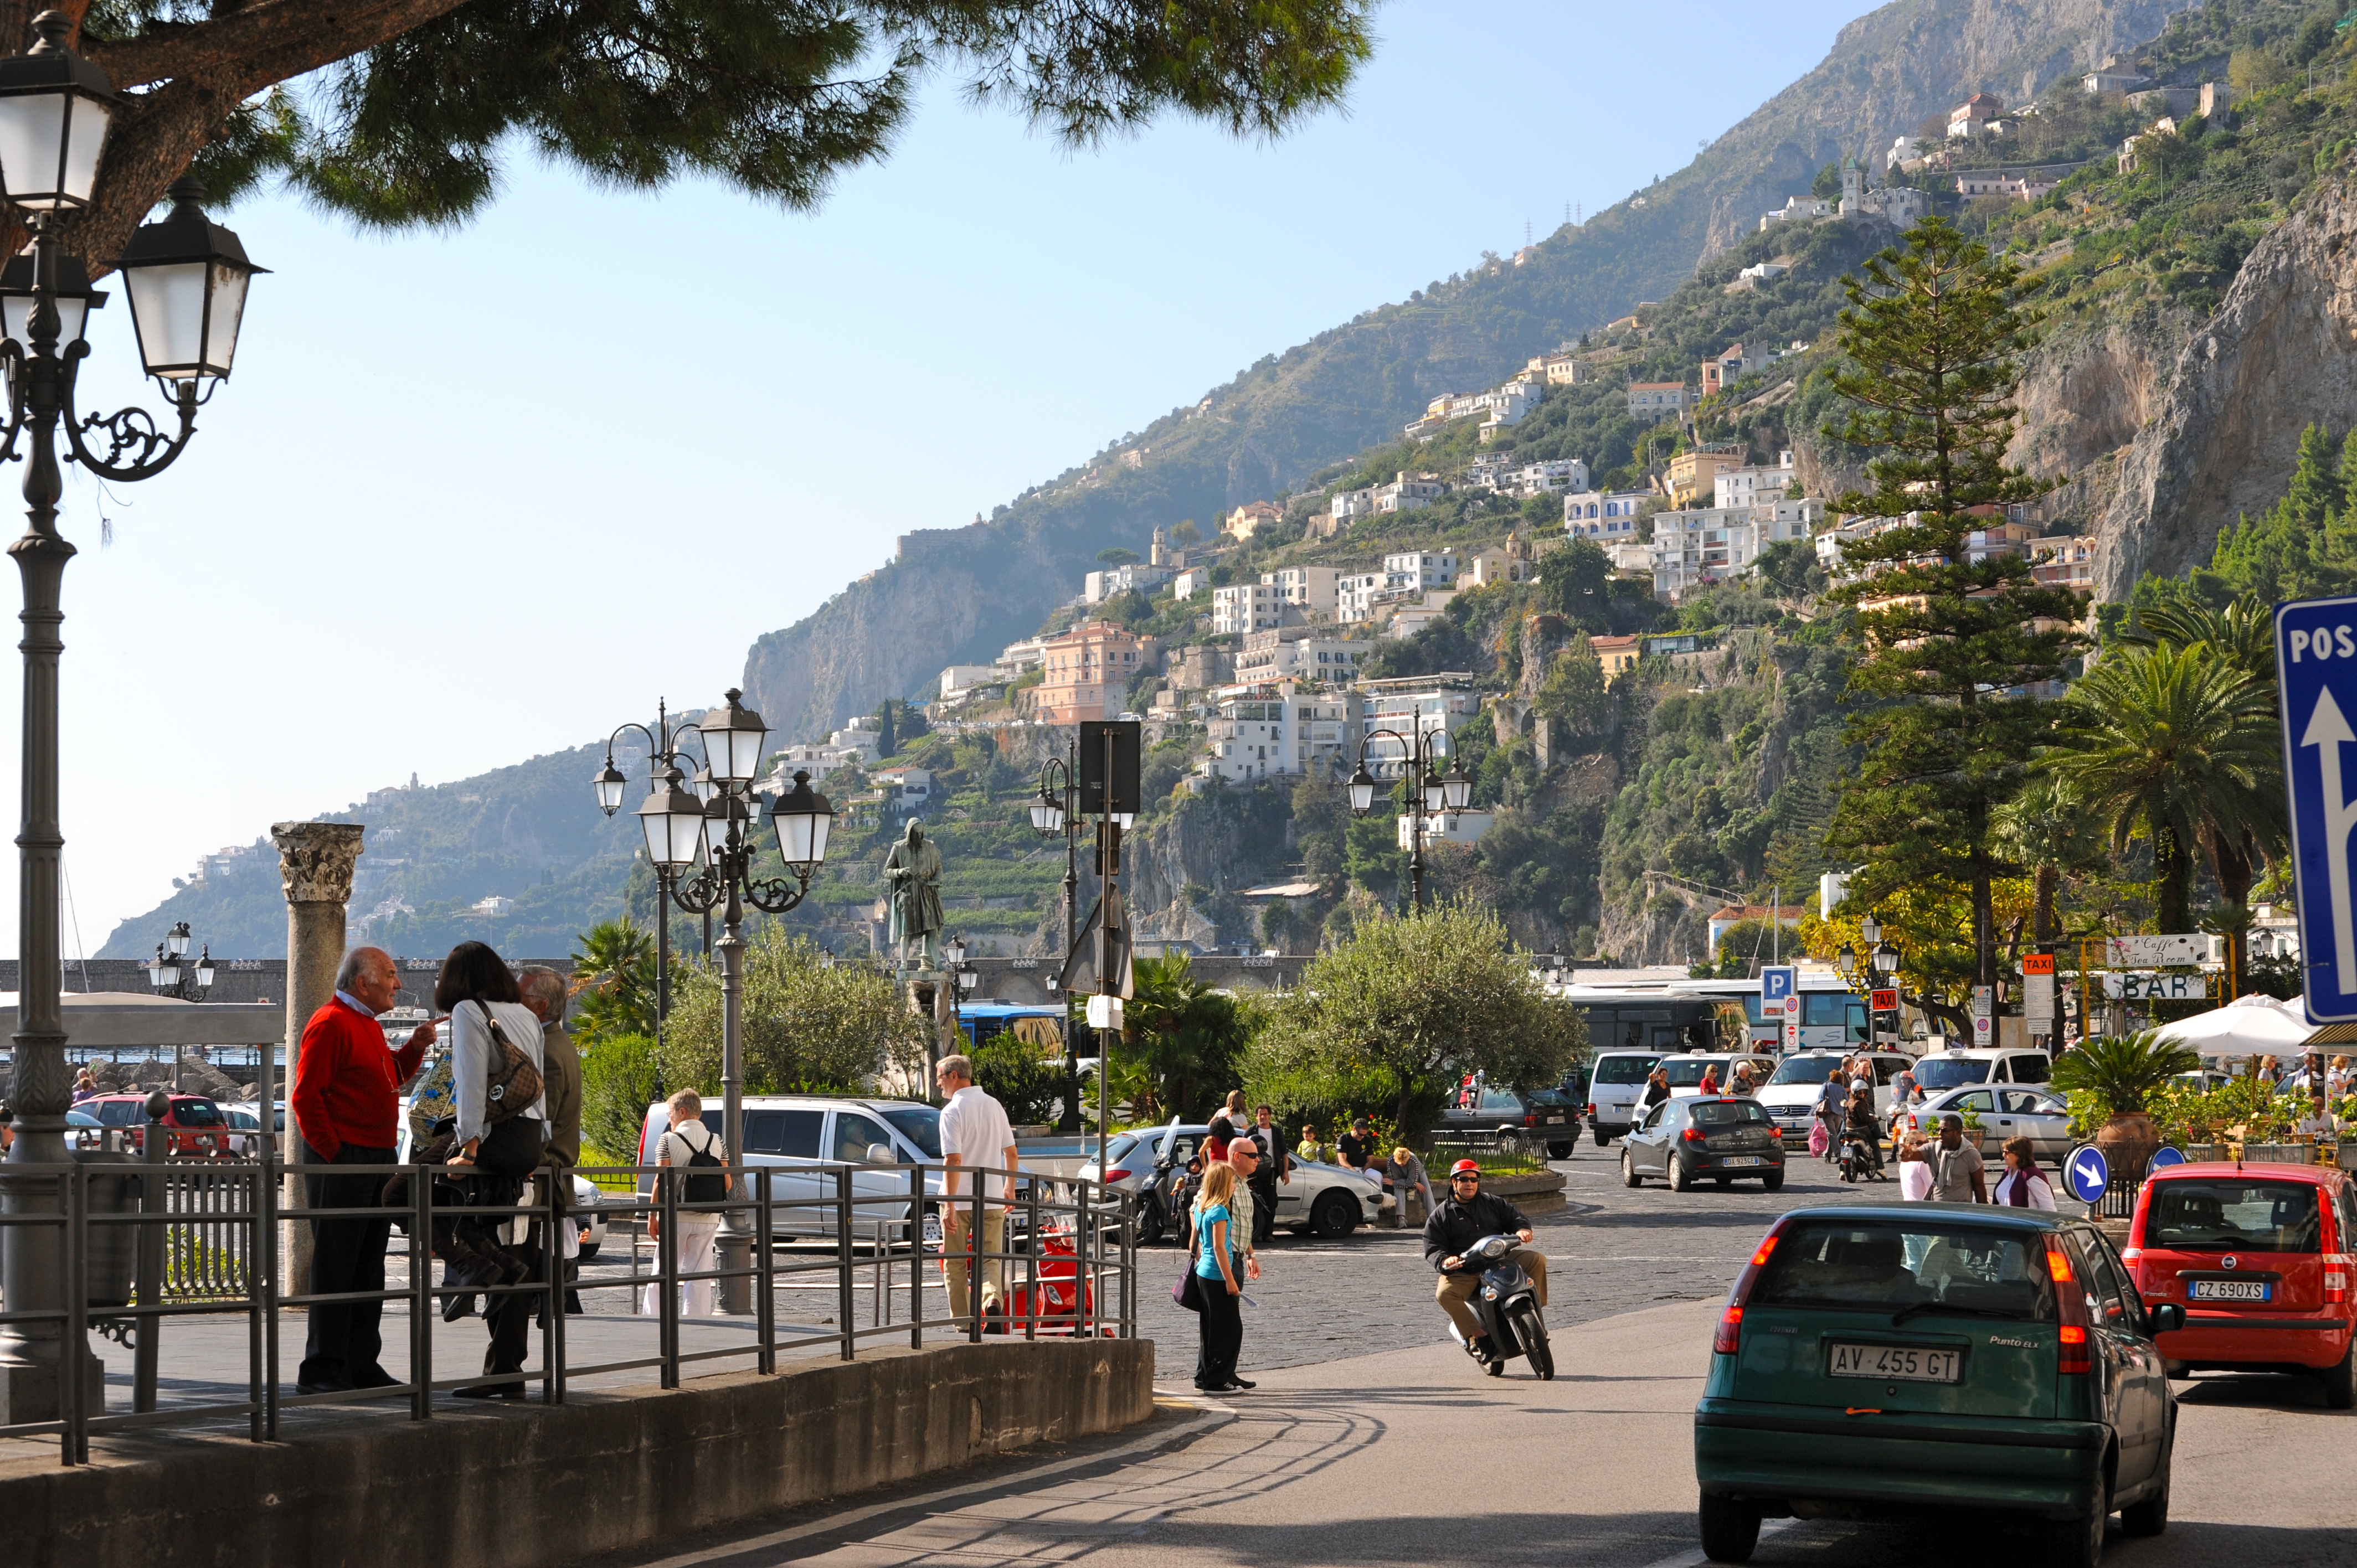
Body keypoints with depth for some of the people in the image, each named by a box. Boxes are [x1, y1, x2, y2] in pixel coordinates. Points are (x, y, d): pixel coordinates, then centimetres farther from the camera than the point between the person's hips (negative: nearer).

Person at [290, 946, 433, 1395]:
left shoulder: (370, 1026, 19)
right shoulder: (330, 1024, -12)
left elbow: (389, 1080, 29)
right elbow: (305, 1096, -16)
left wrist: (415, 1048, 12)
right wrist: (332, 1153, -16)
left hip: (376, 1160, 10)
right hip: (340, 1163, -10)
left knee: (368, 1268, 12)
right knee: (335, 1268, -7)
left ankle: (362, 1366, 18)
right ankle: (321, 1370, -3)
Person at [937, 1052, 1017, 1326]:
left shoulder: (953, 1111, -11)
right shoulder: (994, 1106, 9)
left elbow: (954, 1160, -20)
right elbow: (1011, 1153, 15)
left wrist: (949, 1205, -22)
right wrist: (1008, 1190, 28)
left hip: (959, 1201, -4)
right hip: (991, 1199, 5)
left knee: (956, 1264, 9)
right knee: (990, 1259, 7)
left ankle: (962, 1322, 10)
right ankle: (992, 1296, -22)